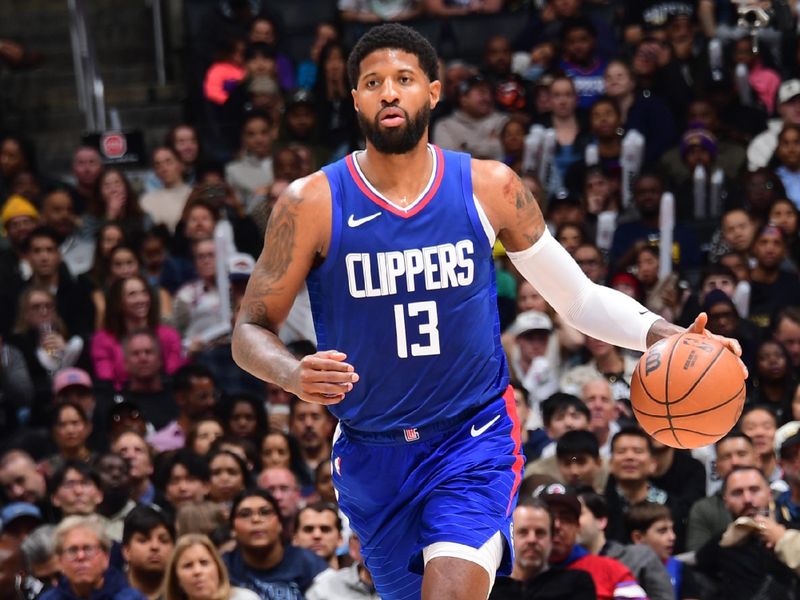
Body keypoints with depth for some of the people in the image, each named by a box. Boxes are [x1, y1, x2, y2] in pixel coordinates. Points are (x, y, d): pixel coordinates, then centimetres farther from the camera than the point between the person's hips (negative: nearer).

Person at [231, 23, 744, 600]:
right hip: (371, 455, 1)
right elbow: (251, 330, -4)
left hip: (475, 440, -1)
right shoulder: (312, 203, -8)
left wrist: (668, 336, -14)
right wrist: (297, 377, -27)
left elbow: (580, 298, 3)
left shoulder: (490, 188, -5)